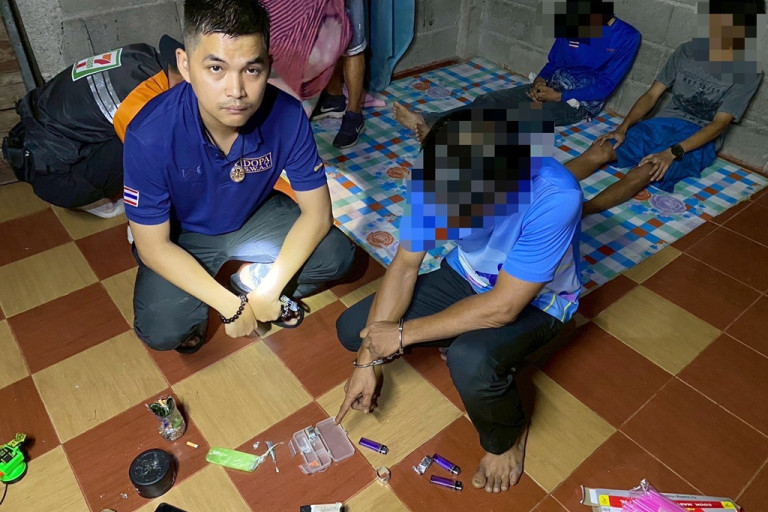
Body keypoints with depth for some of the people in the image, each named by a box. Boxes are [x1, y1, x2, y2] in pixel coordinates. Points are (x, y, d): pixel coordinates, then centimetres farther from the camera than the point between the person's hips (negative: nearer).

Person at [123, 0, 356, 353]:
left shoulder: (287, 115, -27)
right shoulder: (150, 135, -32)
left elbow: (317, 211, -19)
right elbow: (152, 246, -22)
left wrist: (271, 287, -25)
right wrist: (228, 305, -24)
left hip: (255, 217, 2)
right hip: (183, 237, -2)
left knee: (336, 255, -16)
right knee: (161, 330, -22)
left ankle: (250, 282, 9)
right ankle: (198, 309, 14)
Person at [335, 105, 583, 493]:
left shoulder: (555, 198, -38)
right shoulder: (438, 175, -24)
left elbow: (503, 307, -32)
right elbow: (405, 266, -15)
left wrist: (403, 334, -26)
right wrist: (367, 360, -16)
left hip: (535, 300, -4)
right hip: (466, 278, 5)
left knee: (472, 363, -36)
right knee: (352, 329, -6)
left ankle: (508, 437, 1)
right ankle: (467, 340, 14)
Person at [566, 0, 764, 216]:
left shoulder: (748, 72, -6)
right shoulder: (686, 51, 6)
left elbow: (720, 124, -14)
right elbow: (652, 95, 5)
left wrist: (673, 152, -28)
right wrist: (623, 127, -12)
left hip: (700, 139, -4)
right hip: (665, 121, 5)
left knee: (644, 172, -37)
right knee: (600, 151, -24)